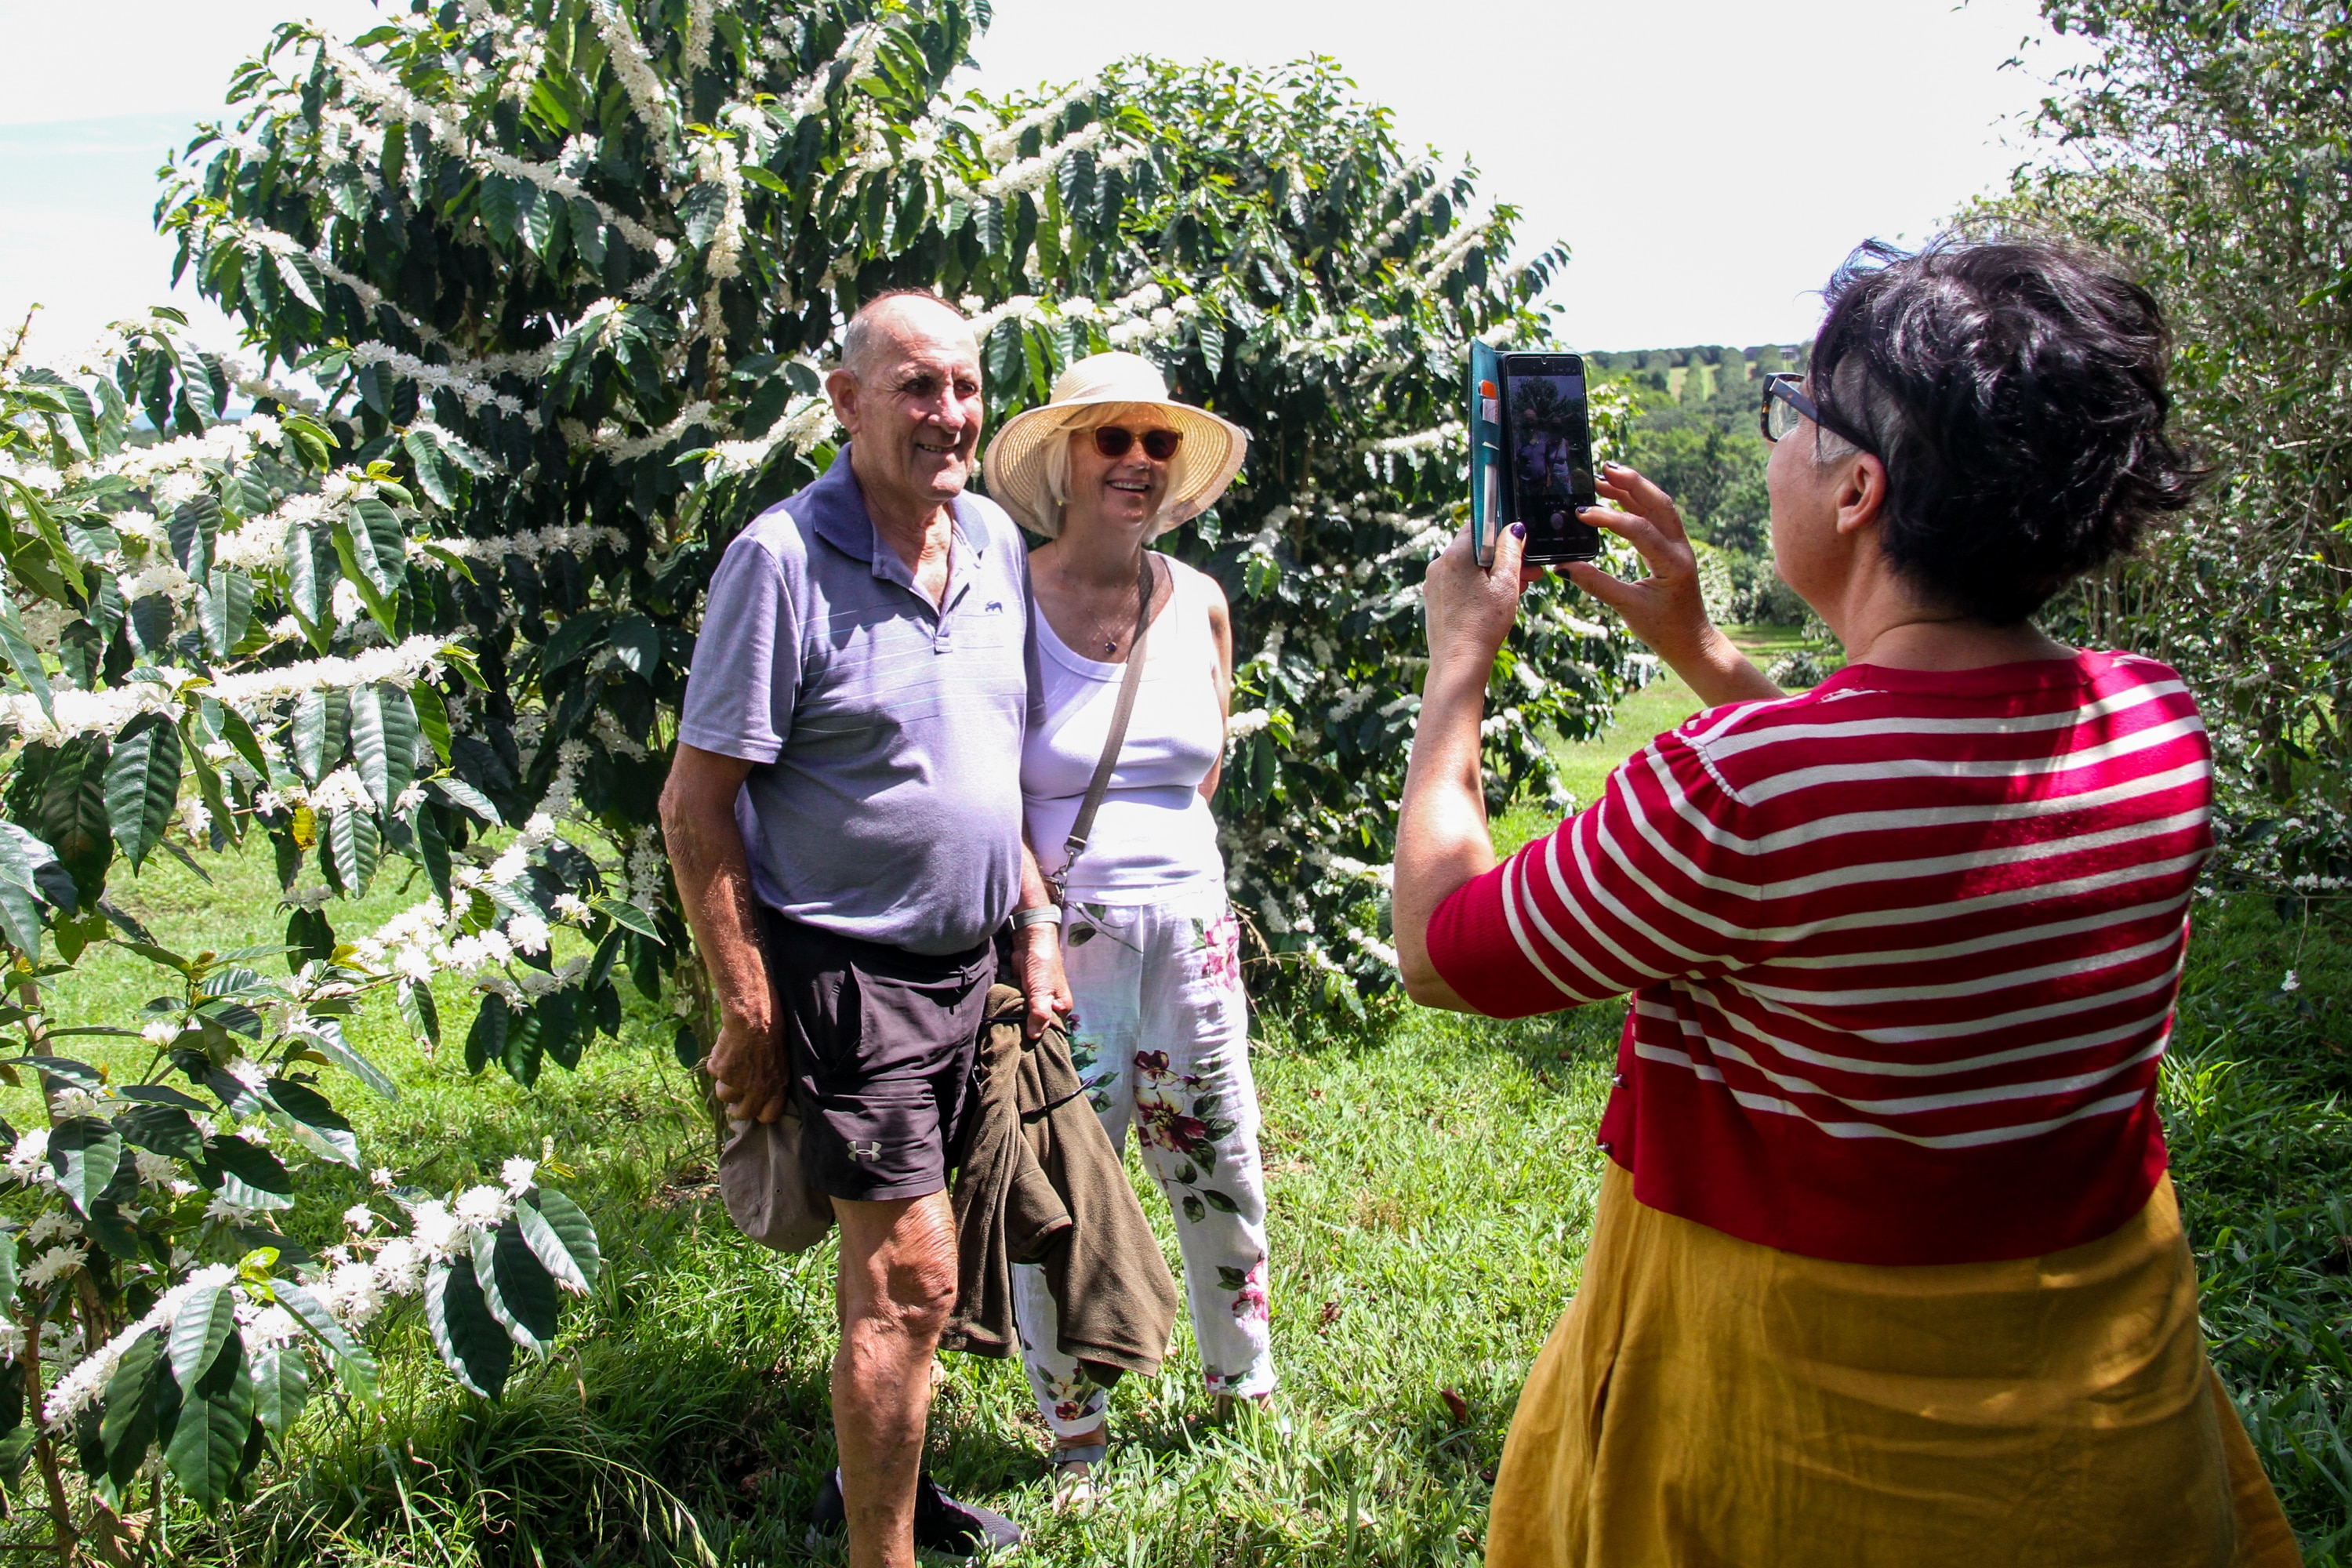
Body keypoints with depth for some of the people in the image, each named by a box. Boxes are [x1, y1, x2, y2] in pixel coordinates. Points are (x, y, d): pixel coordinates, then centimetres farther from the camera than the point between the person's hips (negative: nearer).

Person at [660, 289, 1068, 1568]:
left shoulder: (996, 544, 5)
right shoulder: (782, 558, -15)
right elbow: (695, 804, -14)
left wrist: (1036, 924, 11)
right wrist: (747, 1007, -15)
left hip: (968, 963, 7)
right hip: (848, 968, -7)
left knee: (895, 1259, 20)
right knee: (908, 1277, -4)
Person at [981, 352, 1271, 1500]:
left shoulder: (1200, 602, 5)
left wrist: (1160, 861, 11)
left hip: (1190, 927, 4)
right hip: (1060, 934, -4)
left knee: (1221, 1177, 15)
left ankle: (1245, 1388, 38)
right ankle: (1075, 1437, 27)